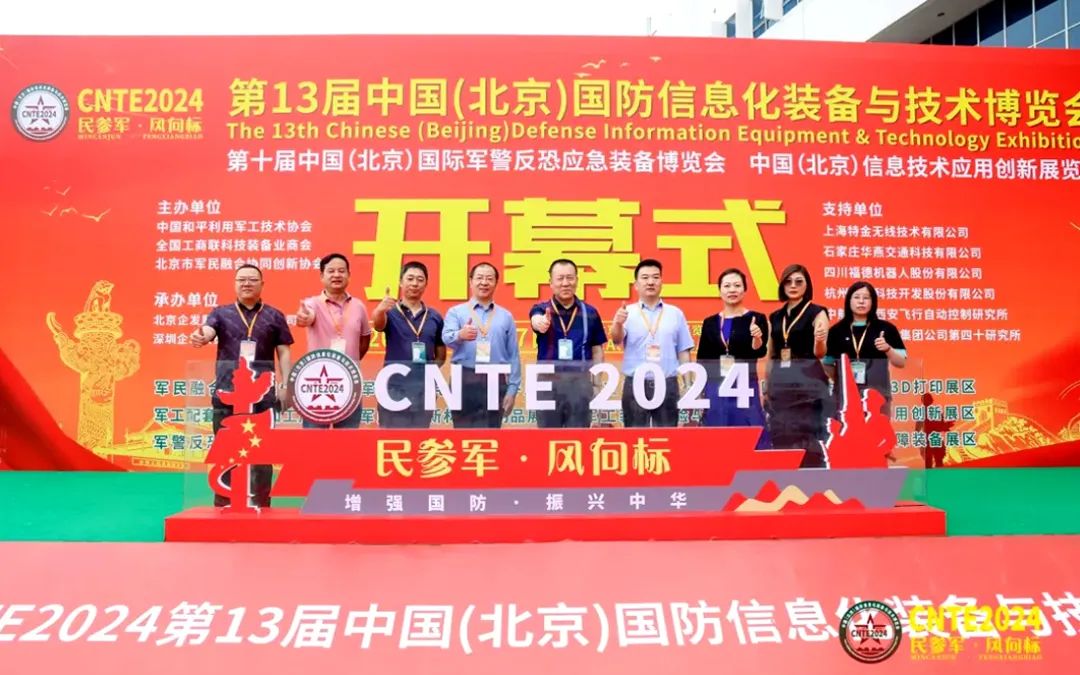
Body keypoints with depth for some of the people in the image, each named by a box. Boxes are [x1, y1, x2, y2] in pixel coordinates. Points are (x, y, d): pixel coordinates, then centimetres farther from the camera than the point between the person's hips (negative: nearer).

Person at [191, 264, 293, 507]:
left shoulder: (274, 316, 8)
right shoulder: (220, 313, 9)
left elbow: (283, 352, 7)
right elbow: (207, 332, -10)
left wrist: (285, 385, -2)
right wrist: (199, 338, -35)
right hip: (227, 391, 1)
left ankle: (261, 506, 12)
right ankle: (222, 505, 16)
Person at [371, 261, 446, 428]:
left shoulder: (435, 317, 8)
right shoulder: (391, 312, -1)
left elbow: (441, 353, 14)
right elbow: (378, 324, -25)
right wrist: (380, 310, -47)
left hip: (424, 388, 3)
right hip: (395, 387, -3)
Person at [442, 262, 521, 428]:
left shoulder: (506, 316, 12)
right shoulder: (456, 312, 6)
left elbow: (513, 356, 10)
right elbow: (447, 338, -13)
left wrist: (512, 389, 2)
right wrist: (460, 335, -36)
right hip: (465, 381, -2)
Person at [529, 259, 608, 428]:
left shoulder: (590, 313, 5)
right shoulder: (541, 309, -1)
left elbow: (597, 350, 8)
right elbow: (536, 321, -25)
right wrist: (540, 323, -50)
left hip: (580, 382, 1)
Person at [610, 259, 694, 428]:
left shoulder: (676, 314, 7)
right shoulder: (627, 313, 2)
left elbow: (683, 351, 9)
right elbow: (617, 339, -15)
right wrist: (618, 324, -37)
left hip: (668, 384, 2)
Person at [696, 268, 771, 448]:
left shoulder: (756, 319, 1)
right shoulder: (710, 322, 8)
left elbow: (760, 352, -12)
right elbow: (701, 361, 10)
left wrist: (757, 338, -33)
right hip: (714, 390, 3)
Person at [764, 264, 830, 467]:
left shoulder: (817, 312, 0)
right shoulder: (775, 317, 14)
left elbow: (819, 353, -7)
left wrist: (820, 340, -29)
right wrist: (766, 388, 14)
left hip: (808, 382, -5)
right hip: (779, 384, 5)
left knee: (807, 435, -6)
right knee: (781, 437, 5)